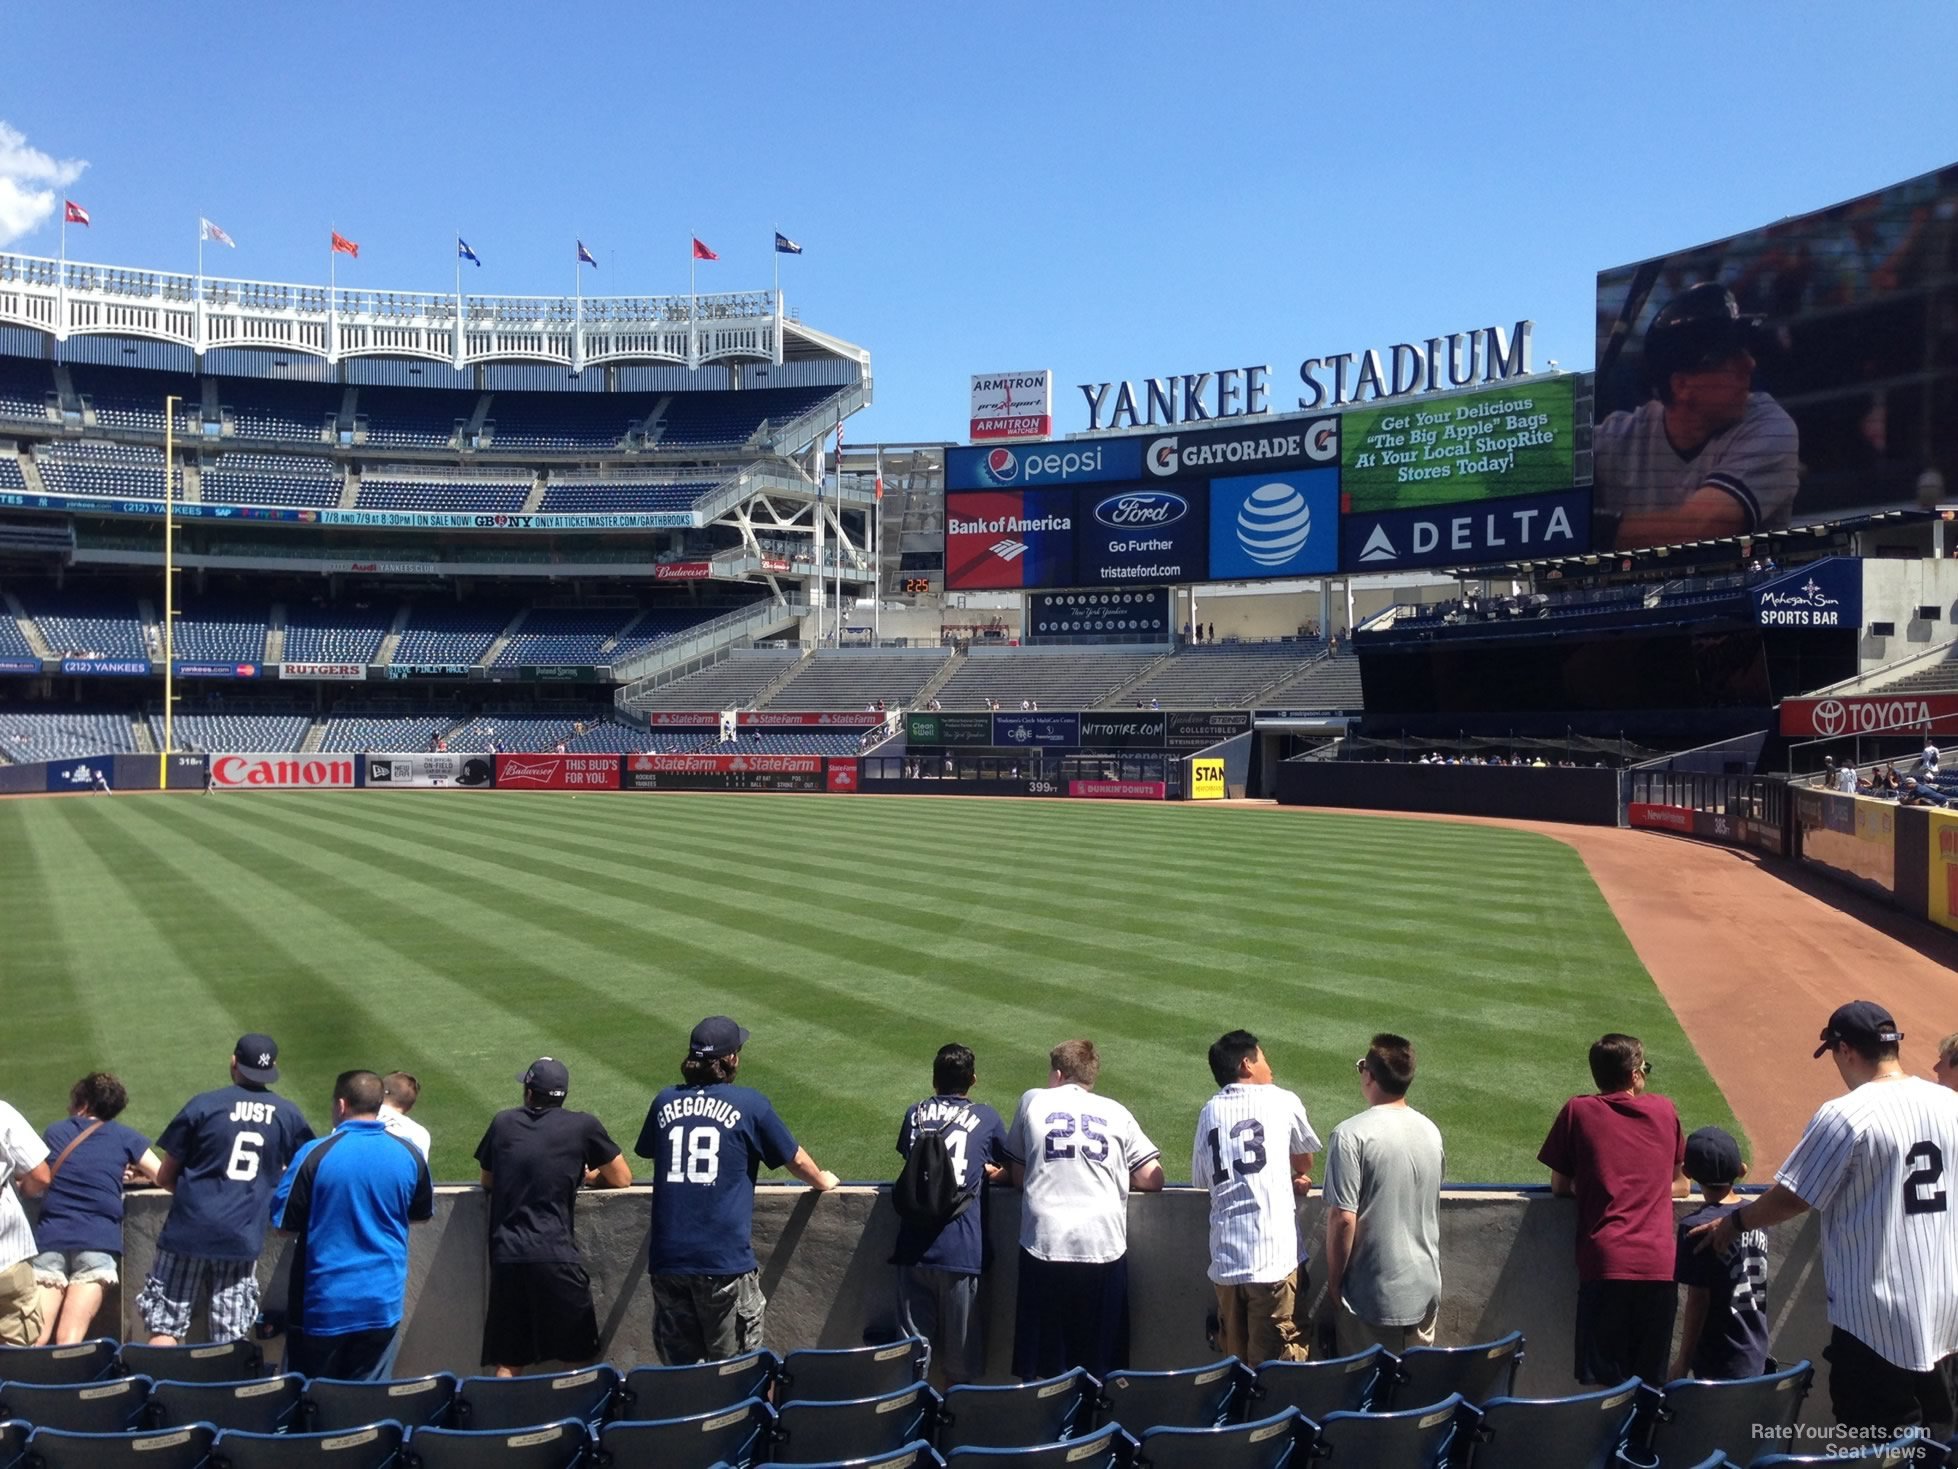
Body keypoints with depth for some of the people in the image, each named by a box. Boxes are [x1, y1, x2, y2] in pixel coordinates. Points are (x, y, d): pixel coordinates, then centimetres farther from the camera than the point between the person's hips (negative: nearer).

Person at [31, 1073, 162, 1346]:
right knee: (69, 1342, -10)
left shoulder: (54, 1132, 20)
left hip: (49, 1238, 2)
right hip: (98, 1240, -2)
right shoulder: (125, 1137, 11)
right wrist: (135, 1172, 30)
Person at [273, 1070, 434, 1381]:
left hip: (323, 1301, -2)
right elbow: (423, 1215, 11)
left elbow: (283, 1224, -6)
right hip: (384, 1301, 2)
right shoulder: (409, 1155, -3)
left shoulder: (316, 1154, -14)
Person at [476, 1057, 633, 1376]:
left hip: (506, 1257, 3)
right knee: (583, 1358, 8)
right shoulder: (583, 1126, 2)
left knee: (508, 1363, 10)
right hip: (556, 1258, -3)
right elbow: (622, 1179, 9)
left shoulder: (503, 1123, 10)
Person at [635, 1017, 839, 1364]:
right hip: (725, 1259, -4)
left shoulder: (665, 1101, 8)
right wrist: (821, 1180, 30)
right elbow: (795, 1159, 9)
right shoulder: (749, 1103, -2)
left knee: (678, 1370, 13)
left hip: (667, 1258, 4)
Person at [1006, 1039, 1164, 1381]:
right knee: (1101, 1367, 9)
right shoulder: (1116, 1112, 11)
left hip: (1044, 1244, 0)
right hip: (1104, 1246, 1)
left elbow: (1016, 1176, 14)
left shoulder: (1034, 1101, 10)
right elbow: (1152, 1180, 7)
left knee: (1041, 1371, 8)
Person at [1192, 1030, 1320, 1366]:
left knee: (1236, 1363, 13)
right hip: (1275, 1259, -4)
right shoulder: (1282, 1101, 5)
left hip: (1224, 1261, 4)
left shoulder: (1209, 1112, 13)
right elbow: (1305, 1165, 17)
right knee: (1277, 1364, 1)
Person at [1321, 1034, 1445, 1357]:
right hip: (1425, 1291, 6)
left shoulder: (1351, 1135, -18)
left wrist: (1333, 1283, -8)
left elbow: (1343, 1219, -19)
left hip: (1372, 1297, -6)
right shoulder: (1431, 1132, 2)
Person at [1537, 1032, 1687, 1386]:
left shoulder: (1579, 1111, 5)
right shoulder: (1664, 1110, 13)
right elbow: (1681, 1186, 23)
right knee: (1650, 1386, 11)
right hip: (1660, 1264, 3)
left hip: (1604, 1263, -3)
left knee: (1604, 1386, -1)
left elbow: (1559, 1187, 9)